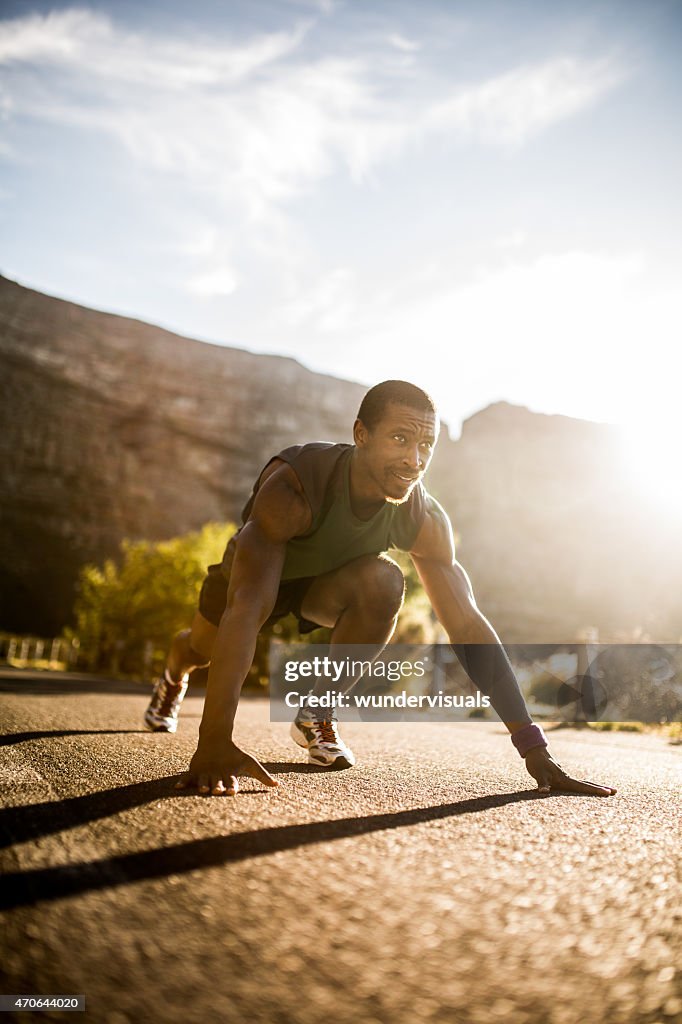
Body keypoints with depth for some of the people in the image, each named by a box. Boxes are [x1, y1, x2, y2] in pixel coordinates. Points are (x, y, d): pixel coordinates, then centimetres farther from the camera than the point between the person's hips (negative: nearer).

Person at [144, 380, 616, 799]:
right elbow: (246, 608, -52)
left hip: (326, 582, 2)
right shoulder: (292, 486, -43)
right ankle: (174, 676, 56)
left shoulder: (425, 520, -31)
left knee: (384, 584, -30)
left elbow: (468, 627, -29)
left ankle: (317, 714, -7)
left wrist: (535, 748, -34)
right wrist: (214, 741, -60)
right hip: (251, 571, -1)